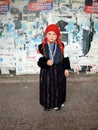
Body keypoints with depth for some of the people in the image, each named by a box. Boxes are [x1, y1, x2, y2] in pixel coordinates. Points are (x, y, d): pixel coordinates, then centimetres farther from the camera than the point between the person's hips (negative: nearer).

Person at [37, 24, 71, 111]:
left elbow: (65, 58, 3)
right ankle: (47, 104, 30)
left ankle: (58, 103, 35)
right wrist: (46, 62, -28)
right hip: (46, 71, -1)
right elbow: (39, 61, -10)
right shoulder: (42, 47, -9)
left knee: (58, 88, 13)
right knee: (47, 88, 9)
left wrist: (66, 68, -1)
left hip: (59, 71, 1)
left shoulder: (61, 46, -4)